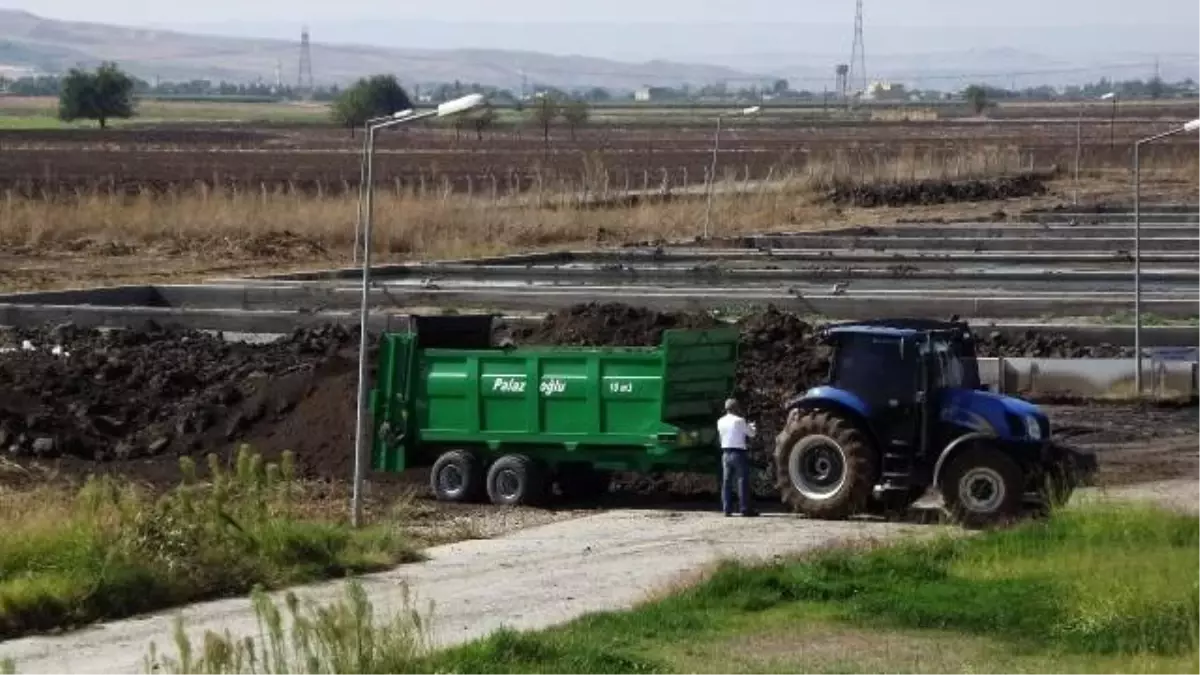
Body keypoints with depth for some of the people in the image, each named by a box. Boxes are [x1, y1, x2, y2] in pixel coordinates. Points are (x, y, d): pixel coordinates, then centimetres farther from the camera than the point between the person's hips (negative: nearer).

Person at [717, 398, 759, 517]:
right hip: (739, 453, -6)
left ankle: (727, 509, 6)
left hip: (726, 453, 6)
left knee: (726, 481, 6)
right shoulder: (739, 421, -11)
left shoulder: (720, 422, 7)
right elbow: (751, 434, -3)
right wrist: (752, 427, 21)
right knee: (743, 481, -2)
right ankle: (745, 509, -4)